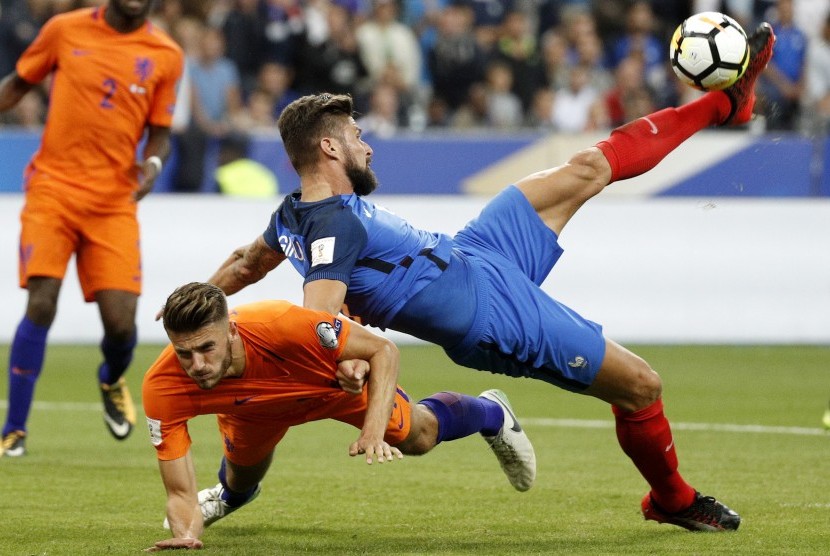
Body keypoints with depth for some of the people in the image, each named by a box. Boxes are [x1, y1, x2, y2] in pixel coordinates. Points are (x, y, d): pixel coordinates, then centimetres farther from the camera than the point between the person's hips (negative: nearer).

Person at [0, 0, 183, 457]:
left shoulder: (166, 56, 4)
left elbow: (159, 131, 10)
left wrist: (152, 163, -10)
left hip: (114, 201, 1)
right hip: (53, 188, -1)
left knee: (121, 323, -6)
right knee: (40, 305, -15)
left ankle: (111, 381, 32)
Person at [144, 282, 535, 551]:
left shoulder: (282, 324, -48)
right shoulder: (163, 389, -41)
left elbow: (383, 350, -34)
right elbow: (180, 493, -36)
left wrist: (373, 432, -45)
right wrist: (185, 534, -58)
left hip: (340, 377, -1)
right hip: (254, 407, 1)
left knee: (417, 438, 15)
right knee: (242, 480, 22)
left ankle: (492, 414, 50)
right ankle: (231, 493, 63)